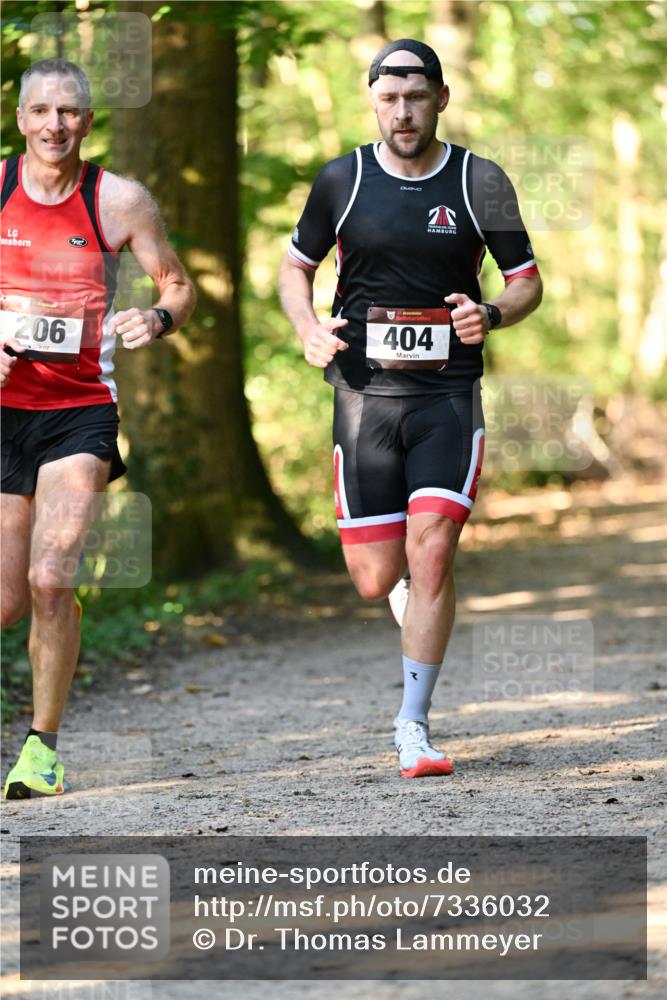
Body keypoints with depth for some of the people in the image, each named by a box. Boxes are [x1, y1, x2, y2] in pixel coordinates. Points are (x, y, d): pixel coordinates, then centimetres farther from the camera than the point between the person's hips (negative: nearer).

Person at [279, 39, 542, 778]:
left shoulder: (480, 182, 1)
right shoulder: (342, 180, 3)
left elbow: (527, 280, 9)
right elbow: (295, 266, 15)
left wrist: (492, 315, -13)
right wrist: (308, 330, -5)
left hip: (448, 392, -1)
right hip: (364, 392, 1)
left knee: (431, 551, -14)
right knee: (373, 583, -1)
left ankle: (412, 727, -5)